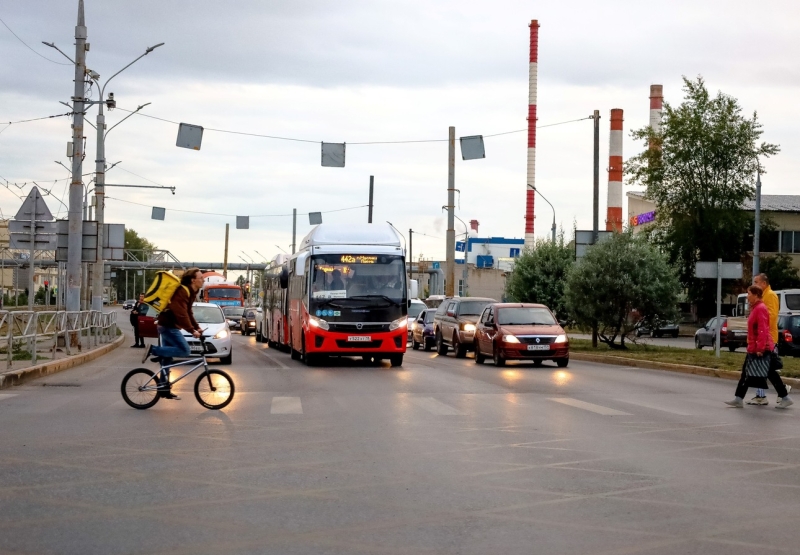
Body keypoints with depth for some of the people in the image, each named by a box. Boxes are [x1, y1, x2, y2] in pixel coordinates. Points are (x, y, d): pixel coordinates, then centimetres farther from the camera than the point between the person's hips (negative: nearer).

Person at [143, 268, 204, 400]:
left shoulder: (191, 292, 13)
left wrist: (197, 327, 10)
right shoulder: (182, 291, -19)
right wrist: (192, 330, -27)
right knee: (185, 351, -17)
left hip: (169, 326, 10)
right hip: (168, 326, -10)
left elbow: (188, 313, 19)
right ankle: (153, 350, -12)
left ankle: (164, 389, 17)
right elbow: (181, 314, -27)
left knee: (167, 359, 12)